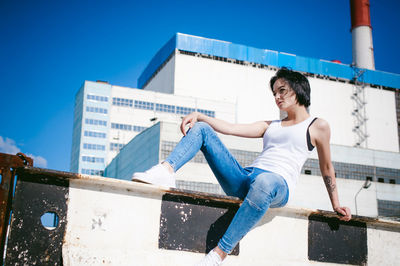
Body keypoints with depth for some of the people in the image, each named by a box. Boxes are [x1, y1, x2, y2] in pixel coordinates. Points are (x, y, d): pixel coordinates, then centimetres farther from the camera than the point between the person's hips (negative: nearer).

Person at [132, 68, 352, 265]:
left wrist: (336, 205, 18)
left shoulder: (318, 126, 15)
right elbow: (229, 128, 18)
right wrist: (199, 115, 4)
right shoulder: (270, 126, 28)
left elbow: (327, 169, 18)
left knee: (264, 183, -46)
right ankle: (166, 170, -28)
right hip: (244, 181, 6)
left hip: (279, 186, -6)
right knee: (200, 128, 0)